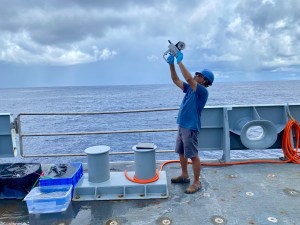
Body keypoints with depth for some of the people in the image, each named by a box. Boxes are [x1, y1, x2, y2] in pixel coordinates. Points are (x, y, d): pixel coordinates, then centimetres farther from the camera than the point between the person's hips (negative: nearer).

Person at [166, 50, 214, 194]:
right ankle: (184, 175, 35)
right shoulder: (190, 88, 10)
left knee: (193, 155, 0)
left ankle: (197, 182, 13)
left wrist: (180, 61, -21)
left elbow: (188, 78, -27)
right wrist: (171, 64, -1)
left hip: (190, 128, -9)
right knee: (181, 152, 18)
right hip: (182, 126, 9)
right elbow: (176, 80, 9)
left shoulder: (202, 91, -15)